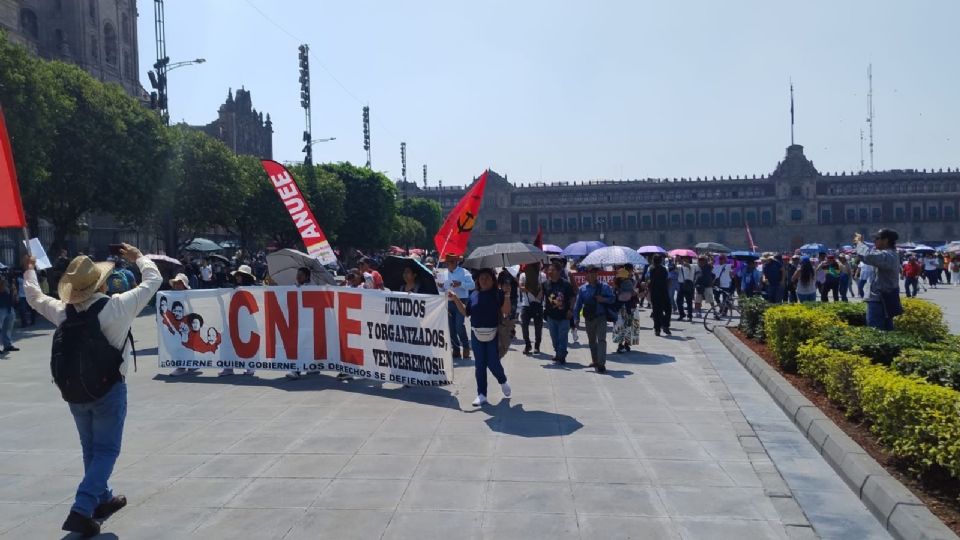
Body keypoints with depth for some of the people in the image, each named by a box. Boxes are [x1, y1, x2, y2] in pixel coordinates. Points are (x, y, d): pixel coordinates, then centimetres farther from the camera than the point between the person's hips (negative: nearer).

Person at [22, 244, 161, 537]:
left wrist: (29, 270, 32)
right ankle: (82, 510, -7)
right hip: (109, 389, -5)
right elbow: (153, 280, -7)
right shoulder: (117, 306, -16)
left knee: (91, 449, 20)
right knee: (106, 450, 3)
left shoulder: (63, 311, -3)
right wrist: (139, 257, 10)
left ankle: (102, 499, 35)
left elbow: (35, 297, 17)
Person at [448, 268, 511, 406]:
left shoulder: (498, 294, -2)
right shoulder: (474, 295, 8)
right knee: (479, 365, 7)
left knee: (493, 363, -1)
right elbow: (466, 313, 11)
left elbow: (506, 312, -8)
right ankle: (481, 394, 16)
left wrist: (507, 297, -19)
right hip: (476, 334, 3)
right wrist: (456, 299, 3)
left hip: (493, 334, -3)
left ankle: (503, 381, 32)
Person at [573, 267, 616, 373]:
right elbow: (578, 304, 6)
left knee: (601, 340, -12)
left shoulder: (604, 287, 1)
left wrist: (604, 299, -16)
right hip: (588, 318, 3)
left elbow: (613, 298, 4)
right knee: (591, 341, 15)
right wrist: (576, 318, 1)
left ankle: (601, 364, -15)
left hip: (601, 317, -3)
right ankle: (595, 361, 31)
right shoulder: (582, 289, 5)